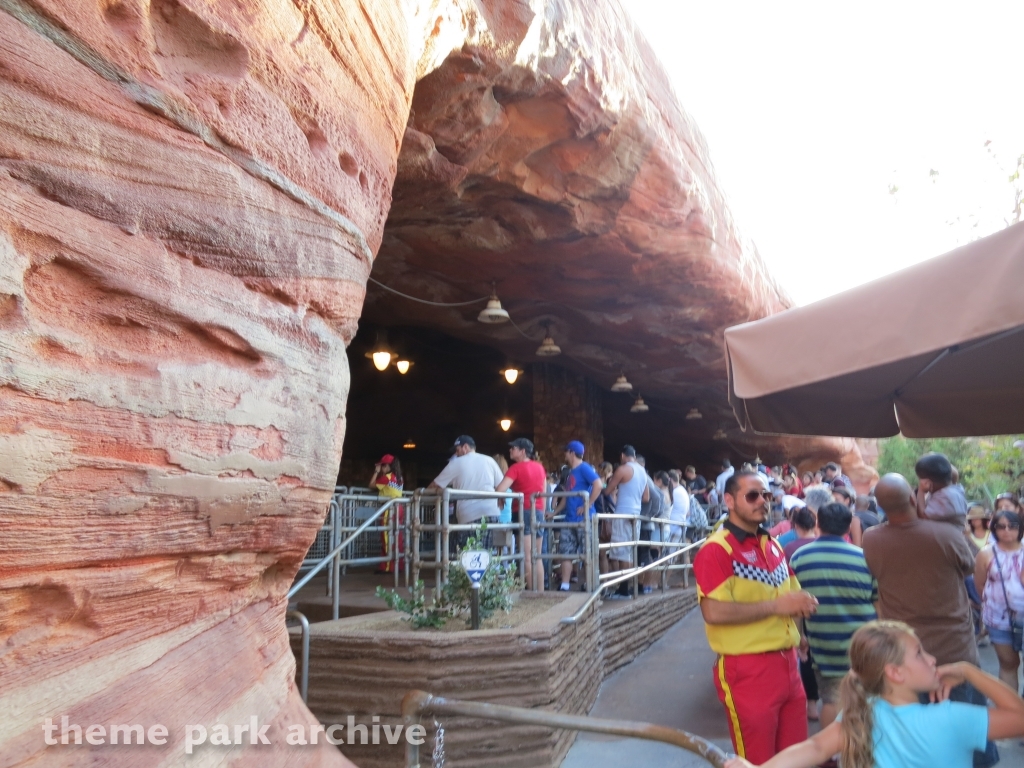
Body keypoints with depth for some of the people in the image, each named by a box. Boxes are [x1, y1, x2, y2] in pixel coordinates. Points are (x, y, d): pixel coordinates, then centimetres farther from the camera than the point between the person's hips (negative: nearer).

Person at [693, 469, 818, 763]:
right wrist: (776, 606, -20)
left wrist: (802, 603, -2)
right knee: (757, 760, 8)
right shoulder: (716, 550, -15)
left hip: (787, 665, 8)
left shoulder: (773, 545, 12)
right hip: (748, 670, -7)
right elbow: (714, 612, -25)